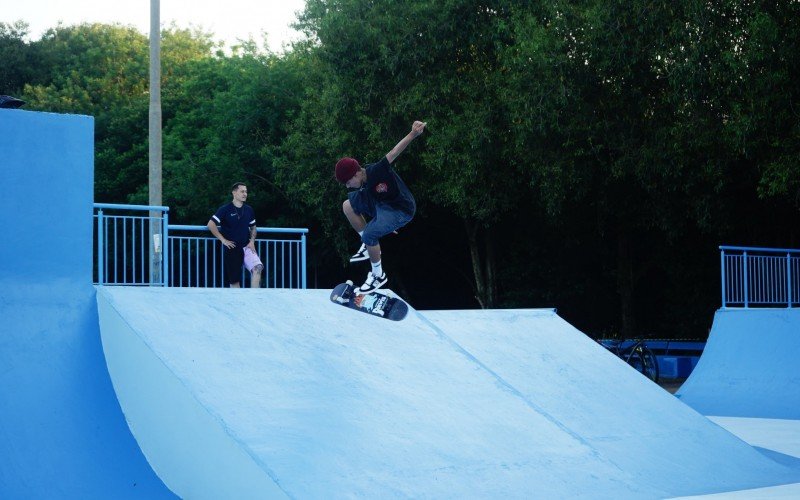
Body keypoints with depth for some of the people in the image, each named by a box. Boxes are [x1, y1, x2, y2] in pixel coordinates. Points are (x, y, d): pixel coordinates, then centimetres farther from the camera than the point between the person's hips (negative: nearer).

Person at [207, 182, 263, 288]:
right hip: (232, 249, -3)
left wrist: (252, 241, 3)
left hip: (246, 247, 3)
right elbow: (211, 225, -12)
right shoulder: (225, 209, -6)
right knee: (234, 279, 2)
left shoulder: (249, 210, 8)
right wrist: (223, 240, -12)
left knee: (257, 268, -22)